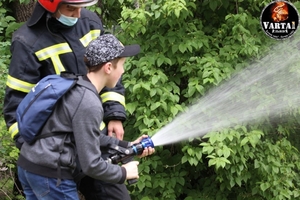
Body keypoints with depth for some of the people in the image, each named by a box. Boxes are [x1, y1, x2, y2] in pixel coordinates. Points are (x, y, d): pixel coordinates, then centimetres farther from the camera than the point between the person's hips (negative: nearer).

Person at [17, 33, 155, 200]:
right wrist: (123, 173, -1)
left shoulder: (75, 86, 7)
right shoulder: (88, 104, -20)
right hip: (49, 175, -9)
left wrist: (127, 146, 16)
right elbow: (91, 165, -17)